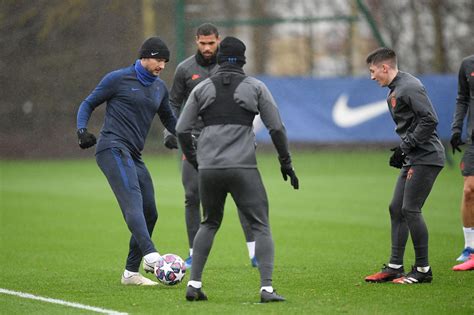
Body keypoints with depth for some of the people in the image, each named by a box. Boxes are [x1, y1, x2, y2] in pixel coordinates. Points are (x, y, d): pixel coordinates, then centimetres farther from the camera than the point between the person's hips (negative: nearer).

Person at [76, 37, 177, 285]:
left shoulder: (160, 88, 18)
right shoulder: (118, 79, -1)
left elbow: (168, 119, 30)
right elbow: (88, 104, 5)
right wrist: (82, 130, -11)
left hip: (133, 156, 8)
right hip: (113, 148, -8)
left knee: (149, 213, 5)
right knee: (133, 201, -26)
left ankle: (131, 272, 14)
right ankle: (151, 255, -43)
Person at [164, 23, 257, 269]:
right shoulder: (185, 69, 4)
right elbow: (174, 103, 10)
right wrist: (170, 131, -3)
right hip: (195, 140, 0)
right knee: (192, 197, -3)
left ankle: (254, 253, -9)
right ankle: (194, 254, 8)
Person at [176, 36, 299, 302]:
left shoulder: (202, 89, 10)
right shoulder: (256, 87, 4)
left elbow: (182, 129, 8)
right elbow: (277, 128, 2)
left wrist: (194, 160, 22)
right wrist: (286, 163, 12)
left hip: (209, 168, 3)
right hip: (243, 169, -3)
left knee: (210, 223, 22)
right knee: (261, 227, 3)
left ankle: (194, 284, 14)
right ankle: (267, 288, -11)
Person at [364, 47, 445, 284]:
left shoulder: (409, 87, -14)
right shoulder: (394, 91, 17)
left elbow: (430, 120, -21)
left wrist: (406, 146, -18)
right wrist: (402, 151, 9)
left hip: (426, 158, -10)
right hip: (413, 159, 10)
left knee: (410, 209, -10)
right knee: (396, 209, 10)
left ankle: (423, 270, -4)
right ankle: (395, 267, 15)